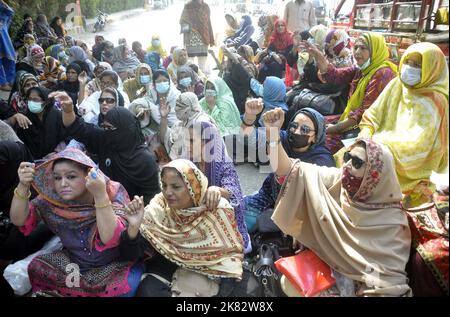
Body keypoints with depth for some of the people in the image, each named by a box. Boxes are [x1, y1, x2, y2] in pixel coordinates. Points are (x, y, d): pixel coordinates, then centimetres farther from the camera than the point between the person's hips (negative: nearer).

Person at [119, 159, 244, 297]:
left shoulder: (218, 209, -15)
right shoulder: (158, 208, -13)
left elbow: (232, 252, -3)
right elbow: (129, 255, -14)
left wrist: (214, 280, -17)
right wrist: (134, 227, -32)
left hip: (209, 270, 0)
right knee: (148, 290, -27)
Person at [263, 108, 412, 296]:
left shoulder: (391, 222, -13)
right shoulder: (336, 180, -7)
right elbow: (289, 171, -16)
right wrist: (273, 132, -26)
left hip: (357, 283, -3)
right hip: (322, 261, 3)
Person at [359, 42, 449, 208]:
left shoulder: (433, 101, -15)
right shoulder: (397, 84, 2)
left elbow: (415, 146, -23)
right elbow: (372, 115, 1)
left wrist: (377, 142, -25)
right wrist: (366, 136, -18)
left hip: (407, 168, -6)